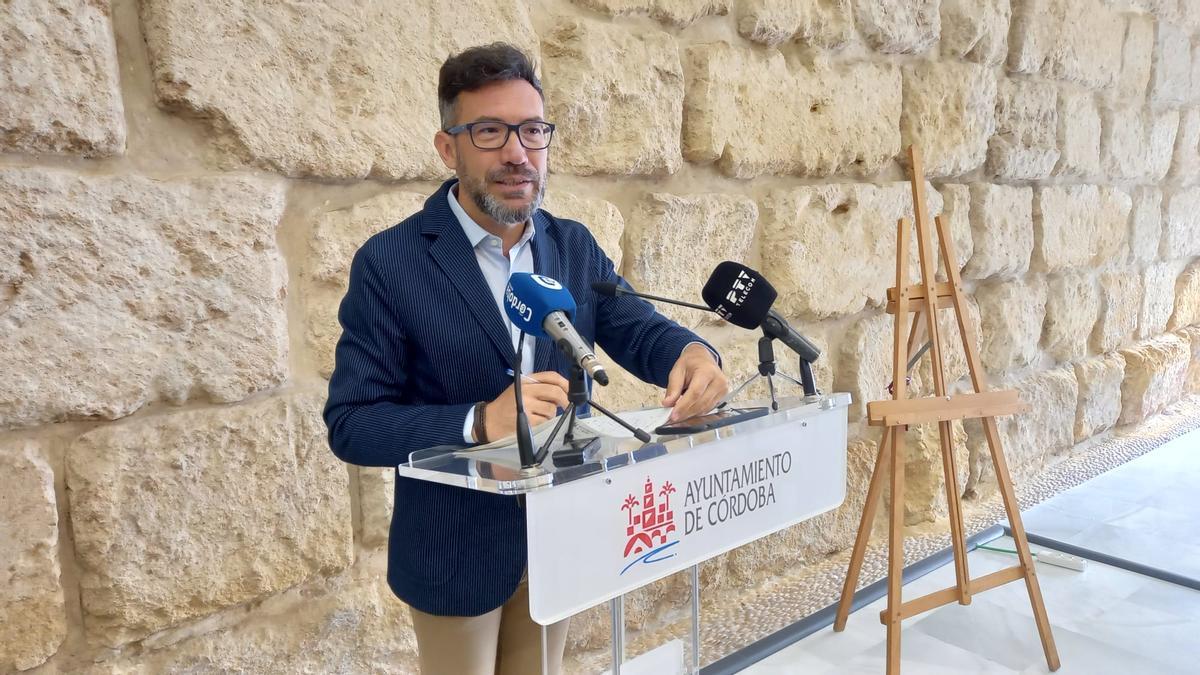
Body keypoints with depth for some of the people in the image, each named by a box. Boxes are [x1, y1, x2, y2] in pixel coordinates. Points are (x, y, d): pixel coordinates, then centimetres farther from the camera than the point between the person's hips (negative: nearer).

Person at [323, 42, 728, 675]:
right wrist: (480, 421, -32)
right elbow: (351, 424, -17)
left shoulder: (575, 246, 0)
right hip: (456, 549, -4)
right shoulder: (389, 261, -15)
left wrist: (692, 352, -30)